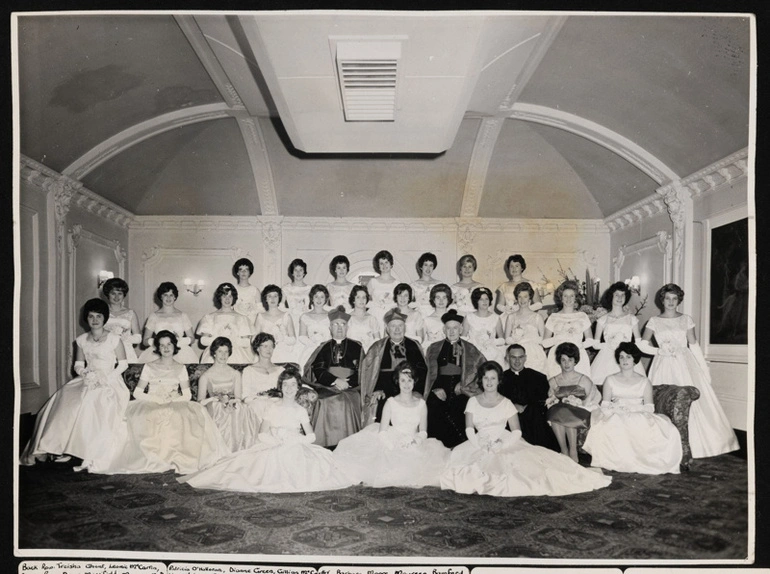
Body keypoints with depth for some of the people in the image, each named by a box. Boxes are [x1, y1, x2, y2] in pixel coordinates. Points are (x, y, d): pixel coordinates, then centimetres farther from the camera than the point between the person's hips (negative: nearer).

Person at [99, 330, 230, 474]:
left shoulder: (181, 368, 14)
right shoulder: (149, 367, 10)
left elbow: (187, 395, 7)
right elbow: (137, 393, 2)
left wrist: (172, 400, -12)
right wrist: (158, 399, -12)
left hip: (176, 407, 1)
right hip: (151, 406, -1)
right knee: (156, 417, -35)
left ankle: (176, 457, -25)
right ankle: (155, 458, -25)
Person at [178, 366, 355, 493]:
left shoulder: (300, 411, 9)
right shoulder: (273, 409, 11)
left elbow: (311, 436, 2)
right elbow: (262, 434, 4)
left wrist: (294, 440, -12)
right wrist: (276, 440, -14)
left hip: (296, 450, 0)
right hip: (273, 449, 0)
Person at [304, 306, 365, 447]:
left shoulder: (356, 347, 15)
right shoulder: (323, 348, 18)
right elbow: (317, 370, 4)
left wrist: (347, 382, -13)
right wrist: (335, 381, -12)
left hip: (350, 389, -1)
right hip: (326, 388, 1)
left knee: (347, 402, -29)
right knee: (328, 403, -28)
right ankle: (328, 446, -20)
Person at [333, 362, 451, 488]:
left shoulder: (421, 404, 5)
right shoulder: (391, 403, 0)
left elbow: (423, 432, 6)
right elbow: (382, 431, -3)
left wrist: (415, 440, -16)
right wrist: (393, 447, -20)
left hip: (415, 447, 3)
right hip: (392, 446, -2)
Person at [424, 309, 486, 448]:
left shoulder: (470, 349, 14)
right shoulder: (434, 349, 17)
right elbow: (428, 371, 10)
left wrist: (465, 384, -1)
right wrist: (435, 388, -6)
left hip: (460, 392, -1)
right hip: (439, 392, 1)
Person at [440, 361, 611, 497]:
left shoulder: (506, 403, 8)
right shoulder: (473, 401, 11)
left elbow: (516, 431, 0)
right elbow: (469, 429, 0)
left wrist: (502, 445, -17)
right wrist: (480, 446, -17)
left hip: (504, 444, -1)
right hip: (479, 445, 1)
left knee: (523, 458, -30)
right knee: (461, 455, -29)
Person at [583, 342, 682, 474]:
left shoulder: (644, 382, 14)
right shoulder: (610, 380, 15)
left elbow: (649, 407, 2)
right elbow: (605, 405, 6)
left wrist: (629, 408, -14)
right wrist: (616, 410, -17)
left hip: (640, 418, 1)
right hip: (616, 418, -1)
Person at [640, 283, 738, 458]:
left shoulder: (686, 320, 9)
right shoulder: (654, 321, 6)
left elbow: (694, 345, 8)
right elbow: (642, 344, 1)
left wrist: (705, 369, 4)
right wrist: (659, 350, -12)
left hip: (686, 365, 1)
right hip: (664, 366, -1)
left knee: (693, 403, -6)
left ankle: (694, 445, 0)